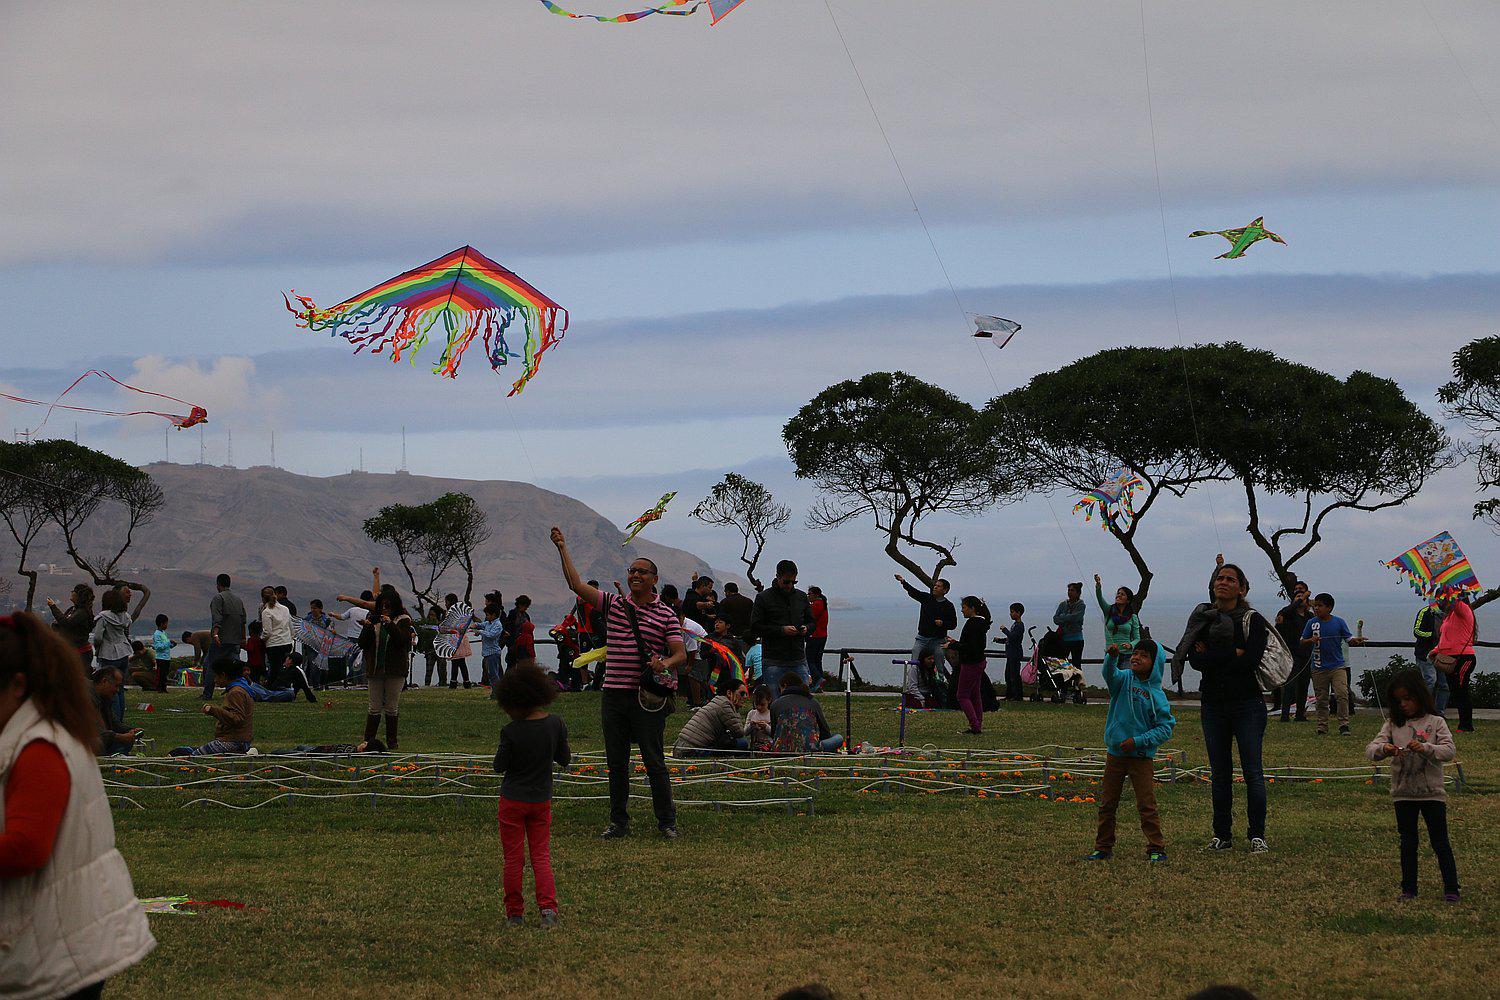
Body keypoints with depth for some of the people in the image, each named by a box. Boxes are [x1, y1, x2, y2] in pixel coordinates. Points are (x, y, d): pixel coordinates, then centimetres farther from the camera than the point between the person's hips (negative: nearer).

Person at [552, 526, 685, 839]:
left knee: (655, 762, -1)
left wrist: (665, 664, -25)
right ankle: (619, 822, 17)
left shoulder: (666, 614, 1)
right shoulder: (613, 604, 9)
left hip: (648, 697, -4)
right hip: (613, 694, 4)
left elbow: (680, 653, -3)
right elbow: (576, 584, 4)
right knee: (616, 763, 9)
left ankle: (666, 821, 7)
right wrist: (562, 547, 1)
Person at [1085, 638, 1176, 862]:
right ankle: (1103, 847, 19)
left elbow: (1166, 728, -8)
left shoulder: (1156, 694, -7)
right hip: (1115, 753, 3)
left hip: (1142, 757, -3)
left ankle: (1156, 848, 5)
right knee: (1107, 804, 9)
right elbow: (1111, 674, -24)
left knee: (1146, 805, -3)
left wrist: (1139, 741, -17)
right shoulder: (1124, 678, -1)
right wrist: (1112, 657, -45)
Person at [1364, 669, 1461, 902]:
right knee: (1408, 843, 11)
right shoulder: (1393, 725, 4)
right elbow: (1370, 749, -4)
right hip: (1403, 793, 3)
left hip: (1432, 793, -3)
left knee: (1440, 842, 1)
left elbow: (1450, 750, -13)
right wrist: (1383, 749, -28)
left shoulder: (1435, 723, -3)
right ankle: (1409, 889, 18)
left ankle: (1451, 889, 6)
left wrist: (1425, 748, -30)